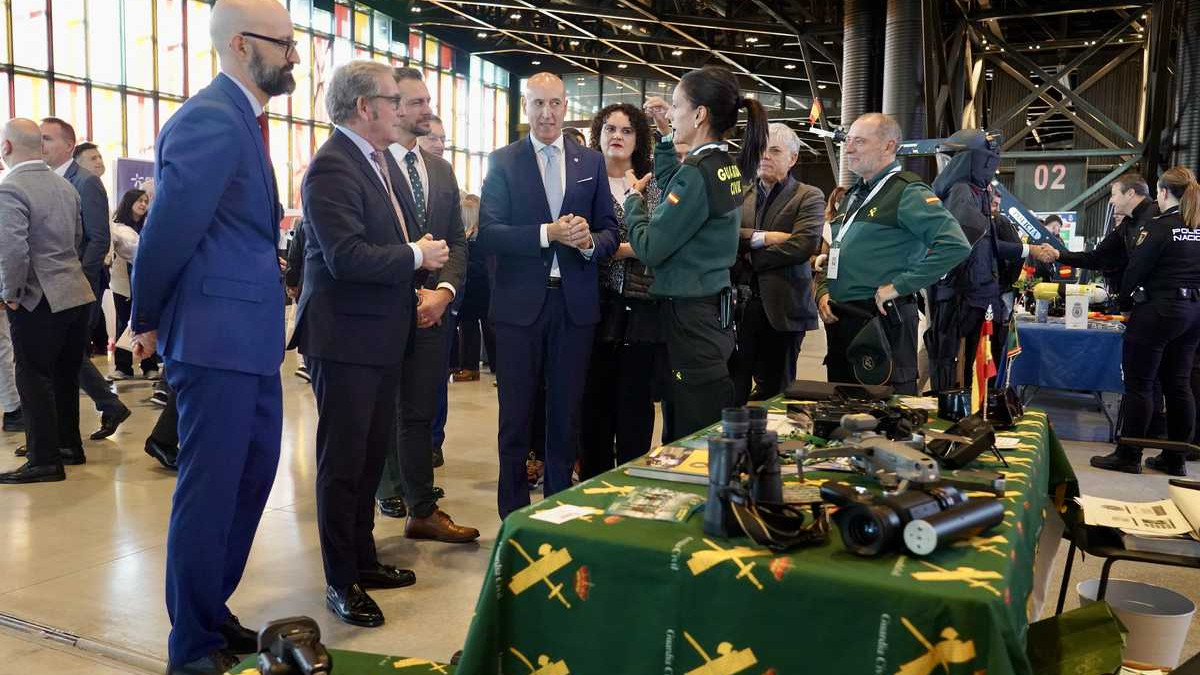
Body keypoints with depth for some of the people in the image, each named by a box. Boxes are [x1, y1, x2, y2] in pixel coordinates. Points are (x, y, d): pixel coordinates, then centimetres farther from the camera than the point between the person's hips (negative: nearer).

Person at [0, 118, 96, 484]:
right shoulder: (65, 186, 10)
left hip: (38, 301, -8)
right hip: (75, 294, 8)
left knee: (34, 380, 1)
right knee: (64, 376, 17)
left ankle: (45, 461, 5)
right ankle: (69, 446, 27)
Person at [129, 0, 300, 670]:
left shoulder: (242, 117, 14)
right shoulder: (209, 119, -17)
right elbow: (168, 231, -18)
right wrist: (148, 323, -6)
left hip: (249, 336, 10)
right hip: (215, 337, -10)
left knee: (253, 474, 18)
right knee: (210, 488, 2)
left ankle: (211, 611, 35)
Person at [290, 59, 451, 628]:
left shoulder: (385, 160, 12)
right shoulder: (332, 167, -17)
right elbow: (346, 257, -26)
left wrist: (425, 258, 0)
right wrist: (416, 256, -15)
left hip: (383, 333, 9)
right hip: (345, 336, -9)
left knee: (373, 452, 17)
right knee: (343, 460, 2)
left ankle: (363, 559, 32)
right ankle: (342, 582, 15)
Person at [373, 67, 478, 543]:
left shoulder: (441, 170, 15)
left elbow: (457, 240, 13)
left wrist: (443, 291, -4)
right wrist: (409, 296, -12)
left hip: (433, 307, 6)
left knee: (421, 413, 8)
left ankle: (422, 512, 13)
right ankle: (388, 488, 19)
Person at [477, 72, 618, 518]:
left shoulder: (592, 162, 8)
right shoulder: (503, 161, 1)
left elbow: (610, 231, 8)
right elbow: (488, 233, -9)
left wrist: (590, 241, -14)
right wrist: (548, 233, -20)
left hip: (575, 302, 2)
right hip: (520, 302, -2)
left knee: (566, 413, 12)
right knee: (516, 415, 7)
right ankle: (513, 511, 20)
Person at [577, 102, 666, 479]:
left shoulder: (655, 187, 12)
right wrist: (629, 249, -13)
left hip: (643, 312, 2)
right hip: (599, 310, -2)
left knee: (637, 406, 5)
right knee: (596, 407, 4)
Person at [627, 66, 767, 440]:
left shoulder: (698, 171, -19)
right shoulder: (730, 167, 8)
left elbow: (650, 249, -17)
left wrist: (634, 195, -1)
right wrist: (666, 136, 21)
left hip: (690, 317, -9)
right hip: (715, 308, 9)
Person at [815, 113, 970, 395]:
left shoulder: (907, 192, -9)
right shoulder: (854, 195, 18)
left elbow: (956, 245, -21)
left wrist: (899, 286, -19)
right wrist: (823, 292, 8)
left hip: (881, 319, -8)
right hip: (838, 319, 9)